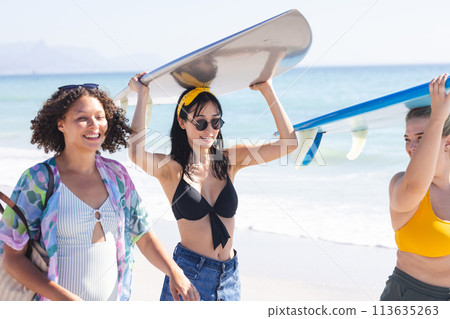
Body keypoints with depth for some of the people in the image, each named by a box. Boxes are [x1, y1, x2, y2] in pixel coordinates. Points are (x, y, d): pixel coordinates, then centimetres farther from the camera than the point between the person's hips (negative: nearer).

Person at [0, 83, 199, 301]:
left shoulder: (116, 175, 2)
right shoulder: (38, 179, -10)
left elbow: (143, 236, 7)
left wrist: (175, 272, -9)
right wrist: (64, 298, -21)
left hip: (114, 299, 4)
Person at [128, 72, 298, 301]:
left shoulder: (229, 161, 3)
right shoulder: (172, 168, -8)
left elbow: (289, 142, -3)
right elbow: (135, 153, -31)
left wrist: (267, 90, -6)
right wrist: (143, 96, -21)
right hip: (188, 273, -4)